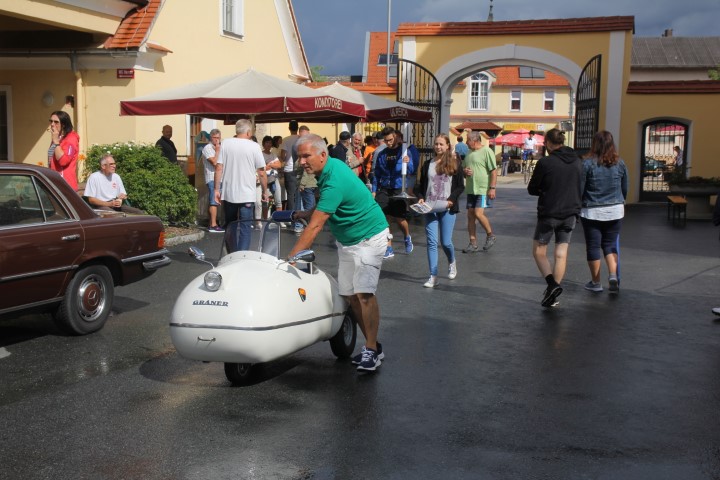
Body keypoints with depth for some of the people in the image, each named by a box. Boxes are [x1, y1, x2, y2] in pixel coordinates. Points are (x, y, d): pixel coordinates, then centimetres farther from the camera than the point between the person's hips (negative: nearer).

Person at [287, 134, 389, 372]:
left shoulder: (335, 181, -29)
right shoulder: (329, 169, 0)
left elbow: (314, 227, -32)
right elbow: (323, 209, 16)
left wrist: (290, 259, -32)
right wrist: (299, 214, 3)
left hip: (368, 238, -9)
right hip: (346, 241, 9)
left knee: (364, 293, -17)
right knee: (350, 296, 4)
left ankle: (372, 350, -9)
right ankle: (373, 345, 12)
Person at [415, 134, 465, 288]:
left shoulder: (455, 164, 1)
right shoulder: (427, 164, 10)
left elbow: (460, 186, 1)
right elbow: (422, 185, 15)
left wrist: (451, 200, -13)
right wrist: (420, 198, -4)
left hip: (447, 209, -2)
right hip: (430, 209, 2)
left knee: (446, 242, 3)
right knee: (432, 242, -2)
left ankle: (452, 263, 35)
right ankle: (433, 276, 1)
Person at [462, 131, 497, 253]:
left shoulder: (486, 151, -9)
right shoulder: (469, 153, 15)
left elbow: (494, 171, -12)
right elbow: (463, 168, 25)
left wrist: (492, 188, -18)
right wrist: (465, 171, 1)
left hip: (483, 189, -8)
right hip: (470, 189, 8)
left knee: (478, 213, -16)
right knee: (470, 216, 5)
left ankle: (490, 235, 8)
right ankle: (473, 244, 11)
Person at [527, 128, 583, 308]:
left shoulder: (545, 162, -13)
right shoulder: (578, 162, 4)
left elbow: (532, 189, -6)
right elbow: (581, 188, 14)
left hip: (548, 214, -5)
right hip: (570, 214, 5)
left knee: (539, 252, 9)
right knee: (561, 254, 9)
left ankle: (552, 284, -11)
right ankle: (553, 294, 11)